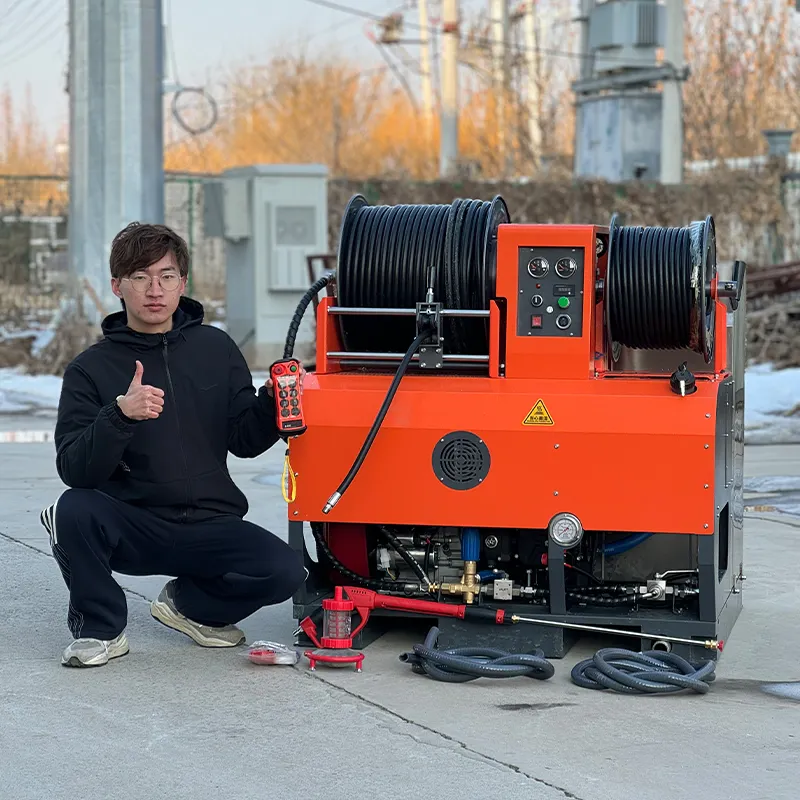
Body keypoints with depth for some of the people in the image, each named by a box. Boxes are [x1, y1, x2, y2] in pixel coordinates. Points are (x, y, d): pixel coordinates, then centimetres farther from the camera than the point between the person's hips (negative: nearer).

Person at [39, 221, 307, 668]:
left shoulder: (215, 348, 6)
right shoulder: (92, 369, -2)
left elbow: (246, 442, 7)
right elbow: (74, 470, -14)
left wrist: (272, 400, -13)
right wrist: (120, 415, -30)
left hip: (209, 525, 2)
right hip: (131, 526, -2)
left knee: (286, 572, -23)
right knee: (74, 510, -33)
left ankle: (190, 604, 9)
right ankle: (101, 629, -6)